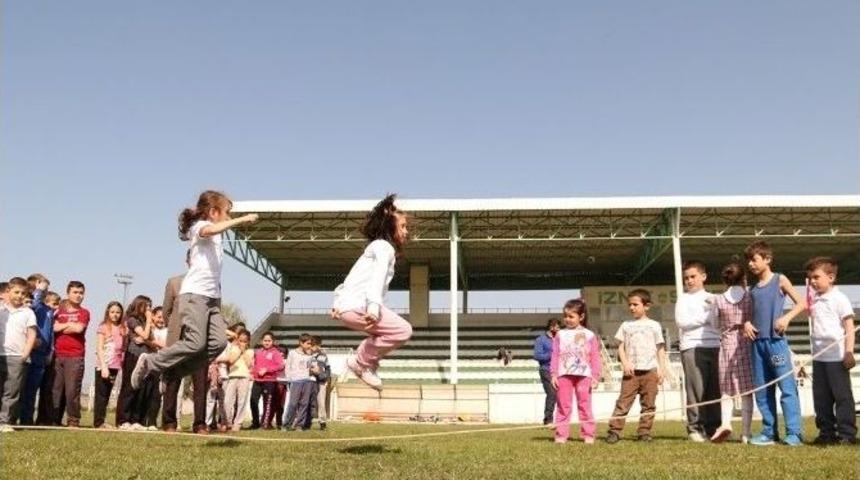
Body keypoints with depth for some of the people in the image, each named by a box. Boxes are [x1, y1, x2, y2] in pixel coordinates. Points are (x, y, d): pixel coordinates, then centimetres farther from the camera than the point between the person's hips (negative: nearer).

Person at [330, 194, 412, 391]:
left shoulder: (377, 247, 29)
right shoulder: (384, 247, -2)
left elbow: (354, 278, 28)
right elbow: (379, 275, -20)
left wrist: (338, 303, 26)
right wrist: (374, 305, -33)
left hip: (346, 305, 10)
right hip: (357, 305, -10)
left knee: (391, 332, 22)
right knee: (403, 330, -16)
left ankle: (367, 364, 13)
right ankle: (361, 361, -8)